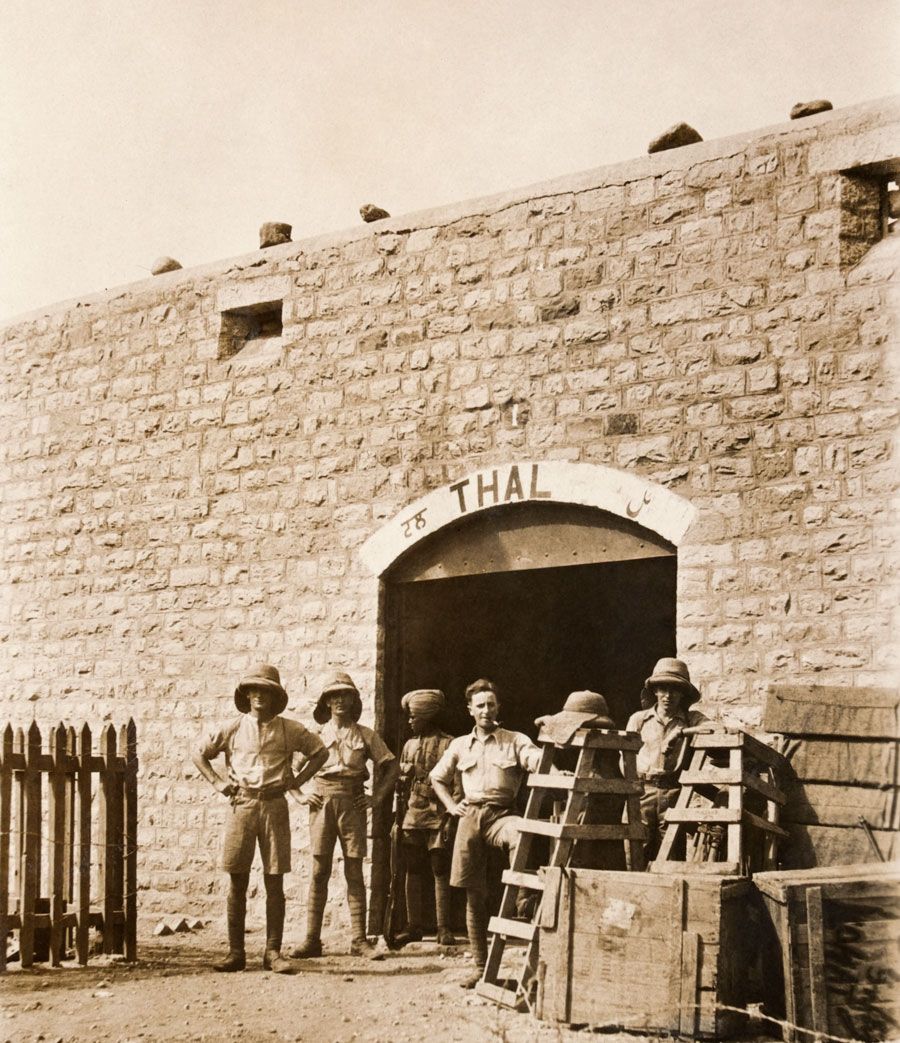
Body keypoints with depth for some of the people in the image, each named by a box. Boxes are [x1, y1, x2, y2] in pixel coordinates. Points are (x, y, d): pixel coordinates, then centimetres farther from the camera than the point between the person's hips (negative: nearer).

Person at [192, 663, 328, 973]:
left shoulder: (289, 729, 6)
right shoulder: (234, 728, 7)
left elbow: (320, 752, 16)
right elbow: (199, 752, 18)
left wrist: (296, 781, 7)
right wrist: (217, 782, 7)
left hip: (274, 806, 0)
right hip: (241, 805, 0)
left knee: (274, 882, 0)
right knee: (237, 880, 0)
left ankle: (273, 952, 6)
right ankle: (236, 953, 6)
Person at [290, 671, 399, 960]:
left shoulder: (365, 735, 8)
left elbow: (392, 766, 13)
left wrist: (377, 797, 4)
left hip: (353, 803, 0)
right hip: (322, 802, 0)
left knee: (354, 872, 1)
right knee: (319, 871, -1)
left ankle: (359, 939, 4)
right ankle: (312, 939, 1)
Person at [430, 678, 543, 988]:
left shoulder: (515, 741, 6)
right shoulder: (460, 745, 17)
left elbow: (538, 760, -12)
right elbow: (437, 778, 29)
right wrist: (451, 805, 13)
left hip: (501, 814, -3)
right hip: (470, 817, 3)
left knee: (521, 832, -43)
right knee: (474, 895, 4)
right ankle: (481, 966, 12)